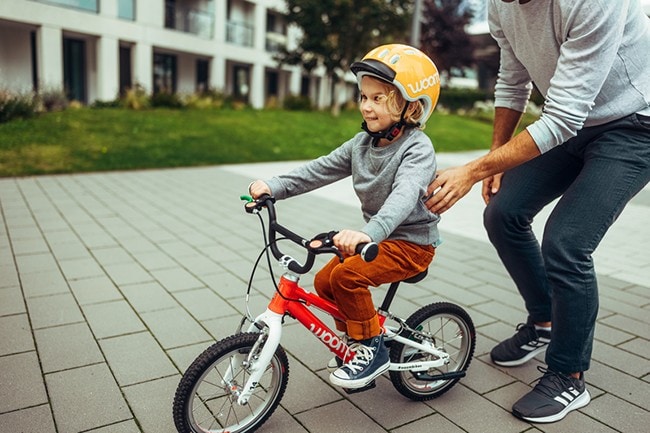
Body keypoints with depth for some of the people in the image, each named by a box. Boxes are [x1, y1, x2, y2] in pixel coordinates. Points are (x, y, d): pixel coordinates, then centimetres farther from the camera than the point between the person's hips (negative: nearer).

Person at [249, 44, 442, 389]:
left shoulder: (417, 149, -21)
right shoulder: (363, 143, 3)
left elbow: (403, 196, -39)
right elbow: (321, 169, 0)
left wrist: (369, 232, -57)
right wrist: (273, 186, -11)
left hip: (411, 242, -8)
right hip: (379, 236, 8)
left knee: (346, 276, -25)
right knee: (324, 281, 5)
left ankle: (372, 350, -5)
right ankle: (356, 337, 26)